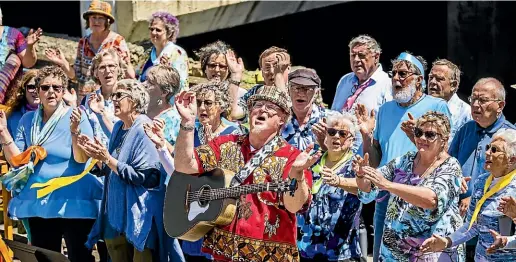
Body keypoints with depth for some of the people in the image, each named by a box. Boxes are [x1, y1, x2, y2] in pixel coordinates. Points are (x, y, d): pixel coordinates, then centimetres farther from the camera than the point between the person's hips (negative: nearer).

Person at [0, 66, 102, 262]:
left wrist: (75, 131, -29)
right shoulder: (28, 120, 7)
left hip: (73, 202, -4)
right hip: (38, 202, 4)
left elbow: (81, 159, -15)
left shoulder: (76, 117, -6)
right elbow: (16, 160, 3)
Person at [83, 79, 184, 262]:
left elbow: (143, 177, -21)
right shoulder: (118, 128, 10)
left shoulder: (145, 130, -14)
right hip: (116, 213, 8)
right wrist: (97, 155, 1)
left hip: (138, 216, -8)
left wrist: (107, 159, -18)